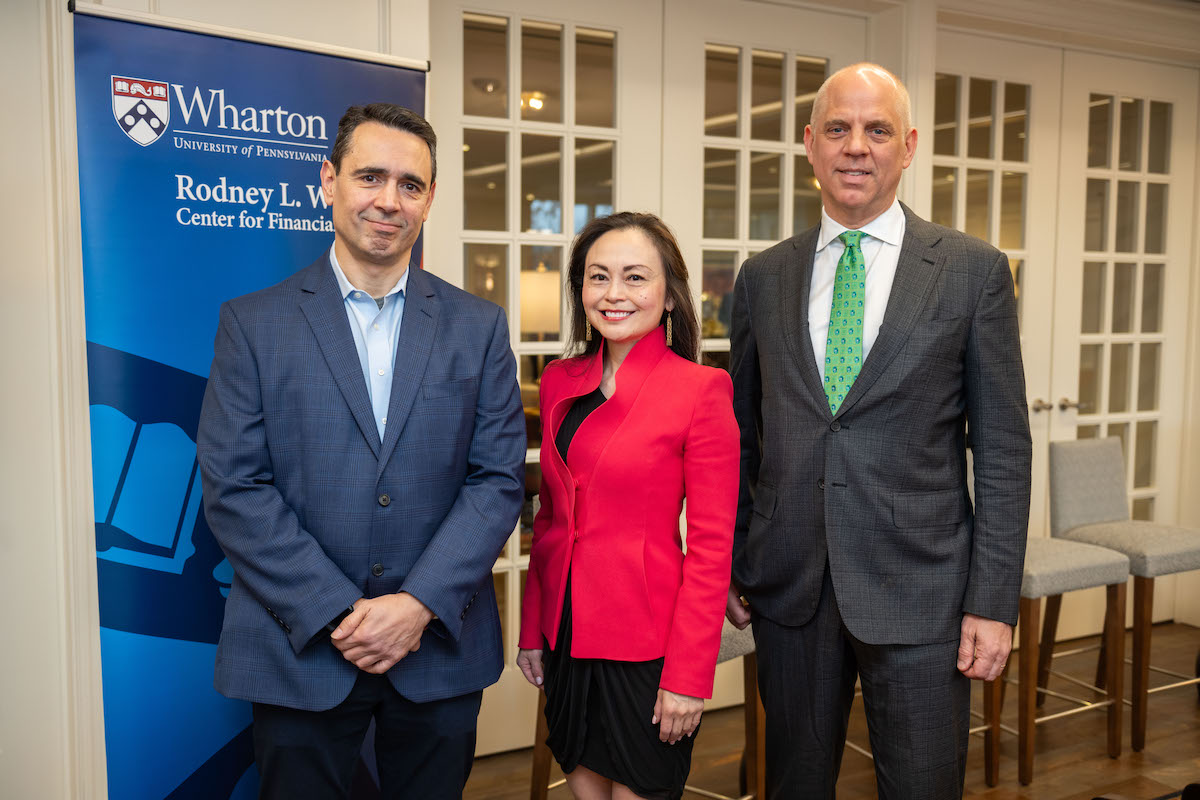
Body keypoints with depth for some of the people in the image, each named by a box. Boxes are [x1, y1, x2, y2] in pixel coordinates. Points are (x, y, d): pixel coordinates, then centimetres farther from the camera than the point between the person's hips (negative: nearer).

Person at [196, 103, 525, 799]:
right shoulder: (253, 324, -1)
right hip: (300, 653, -1)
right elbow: (233, 487, -7)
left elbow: (499, 480, -2)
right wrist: (338, 612, -14)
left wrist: (420, 604, -13)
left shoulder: (479, 327, 3)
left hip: (440, 648, 2)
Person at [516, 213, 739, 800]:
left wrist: (689, 676, -15)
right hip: (565, 635, 5)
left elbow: (711, 545, -12)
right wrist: (532, 630, 8)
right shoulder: (559, 381, 4)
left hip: (646, 640, -5)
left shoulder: (702, 388, -12)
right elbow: (550, 514, 10)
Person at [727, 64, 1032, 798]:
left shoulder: (974, 270, -1)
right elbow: (742, 435, 10)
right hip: (788, 588, 3)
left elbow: (1003, 449, -2)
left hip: (920, 589, -2)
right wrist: (730, 564, 7)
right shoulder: (763, 278, 6)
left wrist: (994, 600, -6)